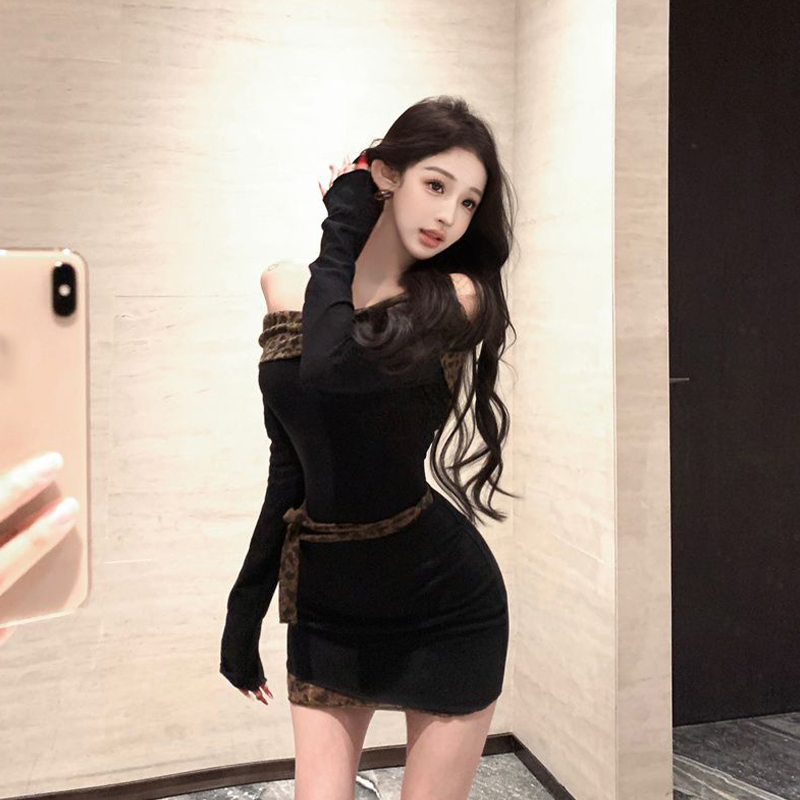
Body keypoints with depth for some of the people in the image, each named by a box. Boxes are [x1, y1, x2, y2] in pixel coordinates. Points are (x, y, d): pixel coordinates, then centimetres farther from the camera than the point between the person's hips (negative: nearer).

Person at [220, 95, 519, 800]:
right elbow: (292, 468, 7)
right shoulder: (290, 292, 1)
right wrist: (246, 611, 10)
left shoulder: (456, 298, -11)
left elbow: (330, 365, -32)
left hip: (441, 598, -3)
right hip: (325, 600, 3)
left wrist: (342, 232, -15)